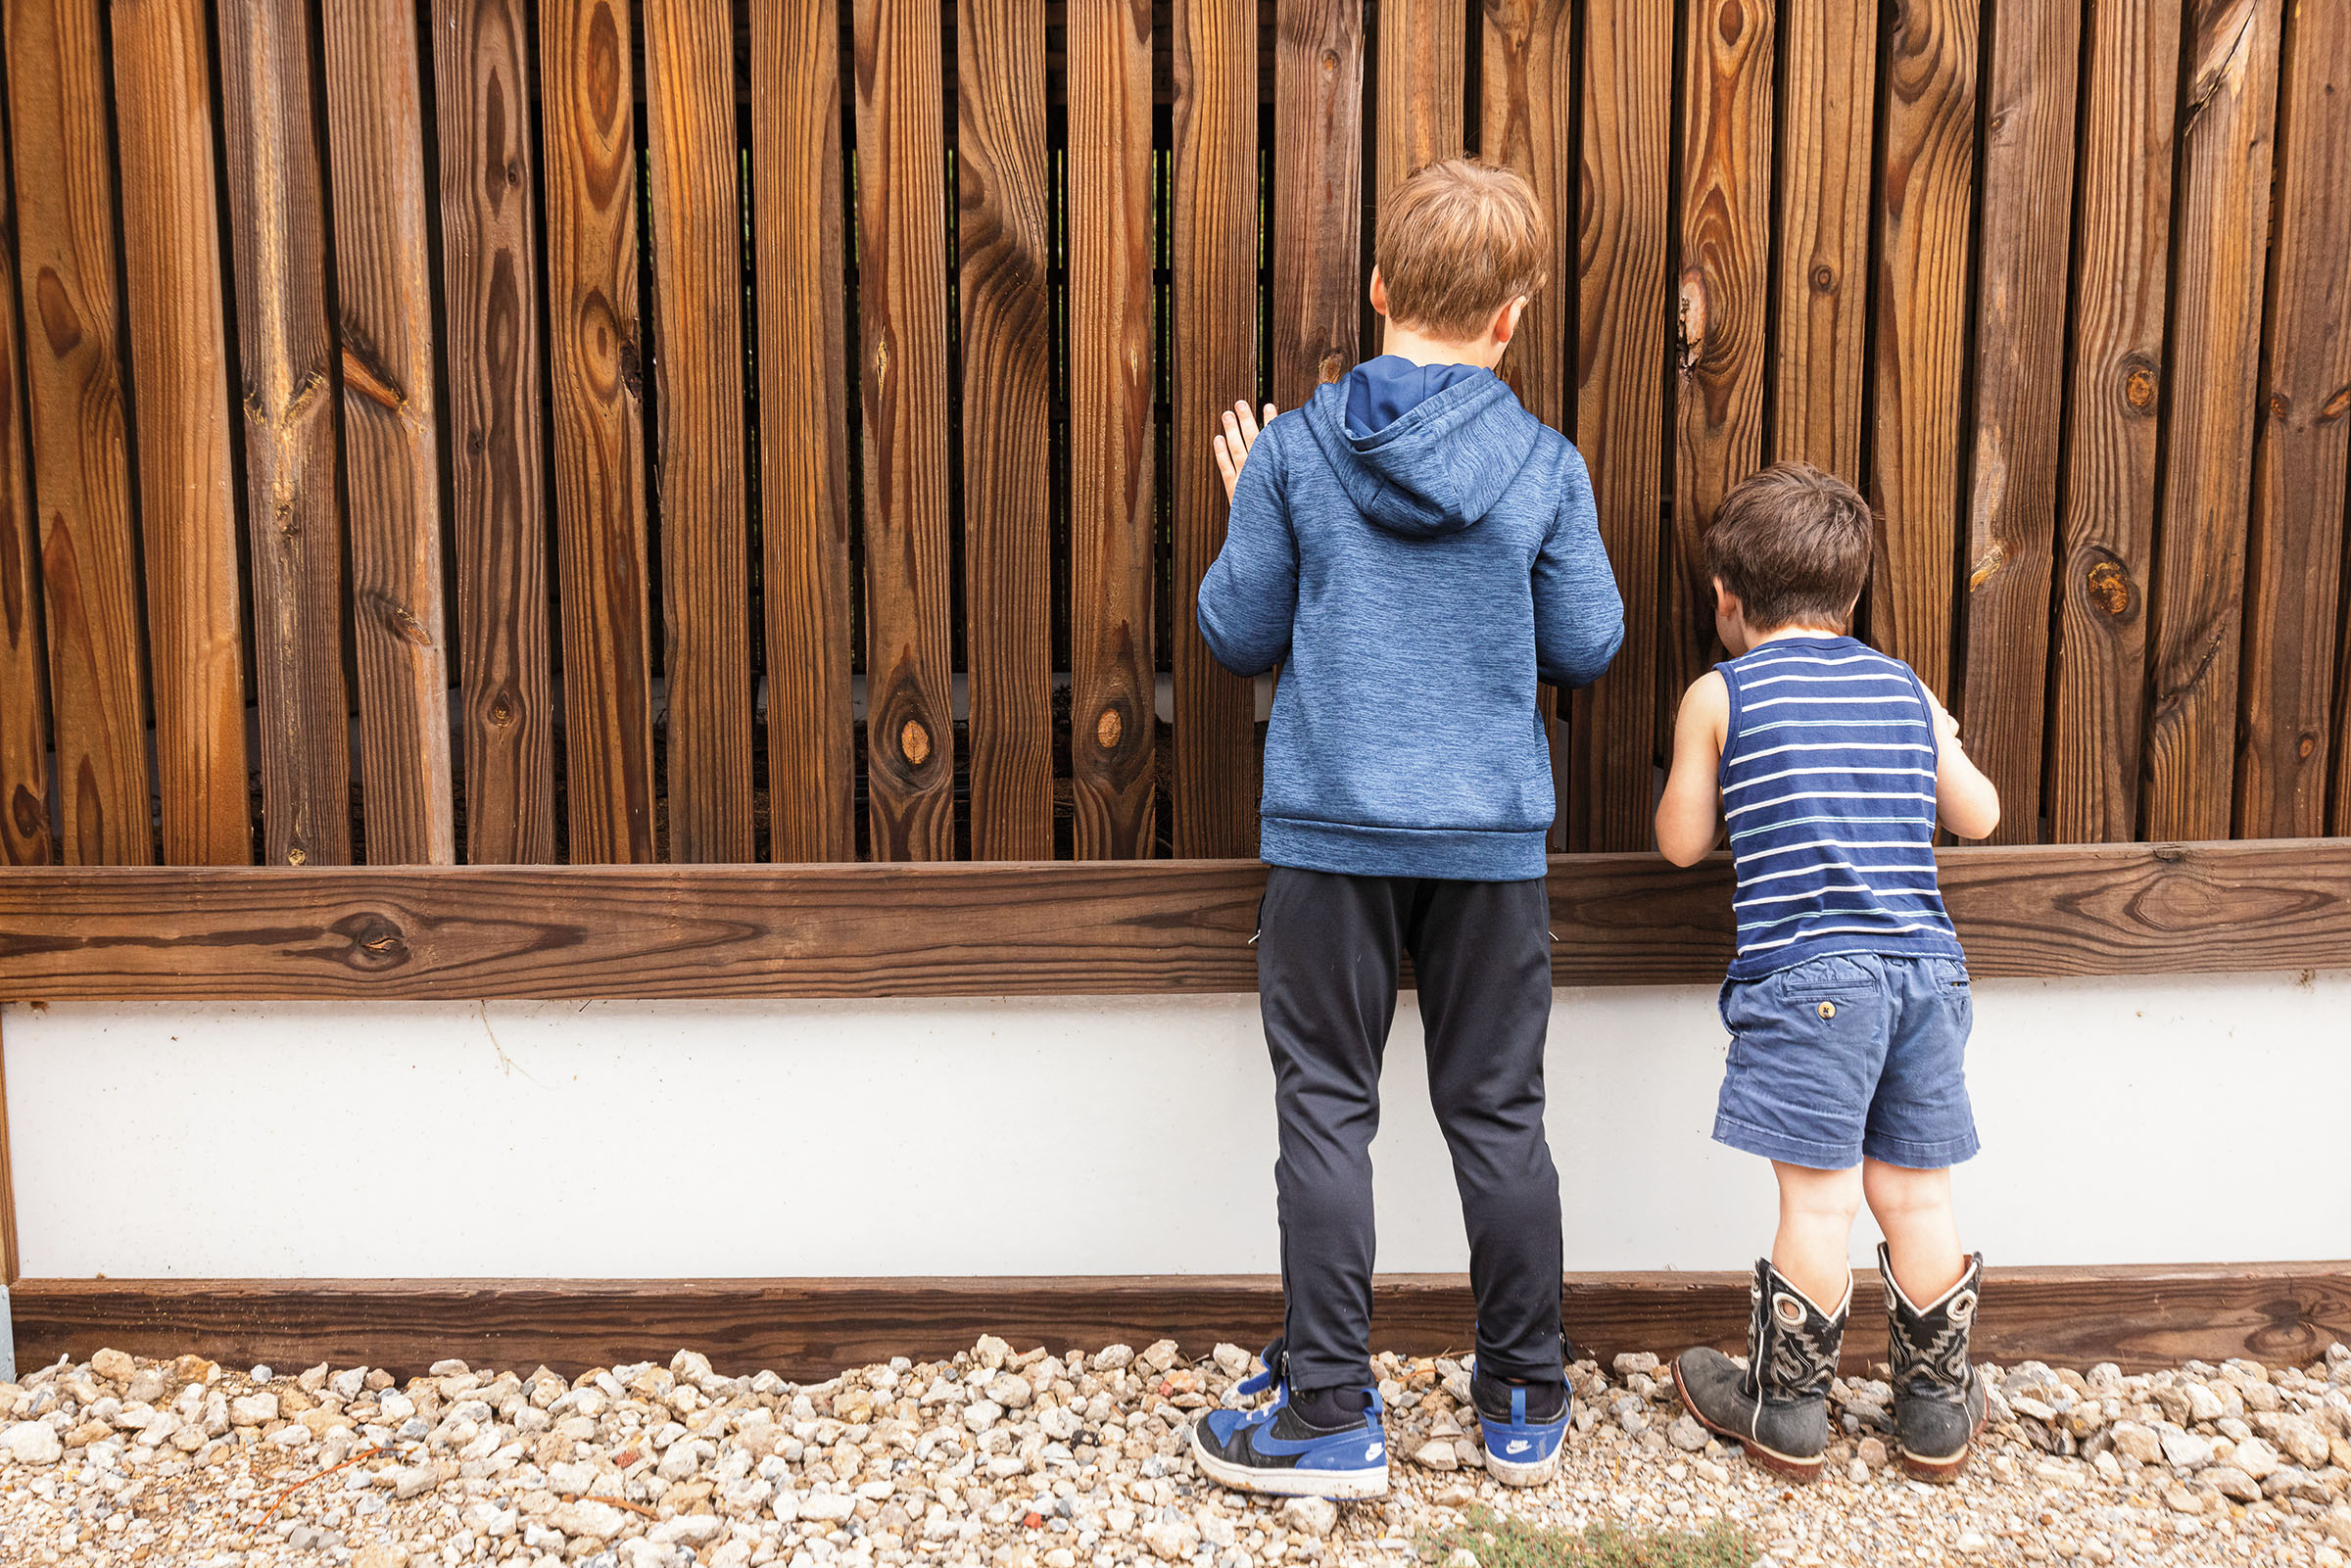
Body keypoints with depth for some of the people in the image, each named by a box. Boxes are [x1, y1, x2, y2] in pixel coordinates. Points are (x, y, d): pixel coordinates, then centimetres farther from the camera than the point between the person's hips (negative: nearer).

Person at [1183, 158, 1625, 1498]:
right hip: (1493, 835, 2)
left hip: (1331, 830, -1)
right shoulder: (1548, 466, -3)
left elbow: (1239, 636, 1)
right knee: (1498, 1114, 12)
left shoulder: (1294, 453, -5)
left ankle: (1332, 1417, 13)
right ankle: (1526, 1407, 24)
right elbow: (1588, 649, 3)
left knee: (1327, 1112, 7)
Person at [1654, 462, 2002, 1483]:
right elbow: (1979, 816, 20)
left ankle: (1786, 1412, 18)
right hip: (1926, 967, 5)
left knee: (1819, 1198, 3)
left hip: (1807, 975, -4)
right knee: (1916, 1195, 13)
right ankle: (1937, 1413, 26)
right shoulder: (1906, 688, 13)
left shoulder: (1719, 694, 1)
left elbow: (1682, 843, 5)